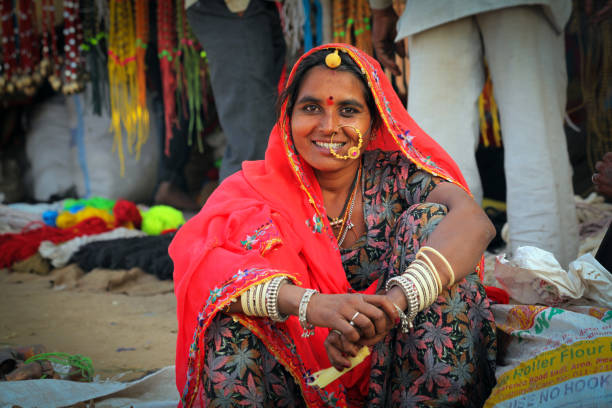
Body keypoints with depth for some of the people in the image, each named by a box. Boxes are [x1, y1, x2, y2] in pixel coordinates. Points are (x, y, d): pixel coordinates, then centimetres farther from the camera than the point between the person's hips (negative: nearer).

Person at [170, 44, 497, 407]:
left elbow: (475, 222, -24)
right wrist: (308, 303, -41)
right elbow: (199, 260, -22)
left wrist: (396, 299, -44)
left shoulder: (396, 176, -2)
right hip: (301, 377, 0)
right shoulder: (257, 187, 0)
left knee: (431, 219, -17)